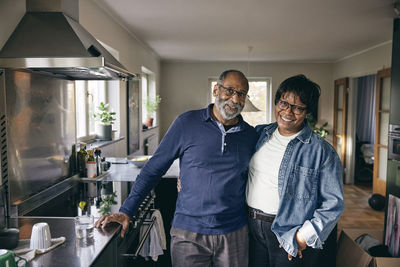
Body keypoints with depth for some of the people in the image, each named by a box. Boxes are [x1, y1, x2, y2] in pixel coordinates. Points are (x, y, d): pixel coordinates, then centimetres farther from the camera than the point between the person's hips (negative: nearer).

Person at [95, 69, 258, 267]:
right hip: (188, 233, -2)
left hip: (234, 234, 3)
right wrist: (126, 211, -8)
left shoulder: (251, 135, 3)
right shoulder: (187, 123, -7)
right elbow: (153, 168, -4)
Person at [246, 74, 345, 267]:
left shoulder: (322, 151, -10)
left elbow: (333, 203, -9)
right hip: (251, 227, 4)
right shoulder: (259, 134, 3)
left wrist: (305, 236, -15)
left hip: (290, 234, -4)